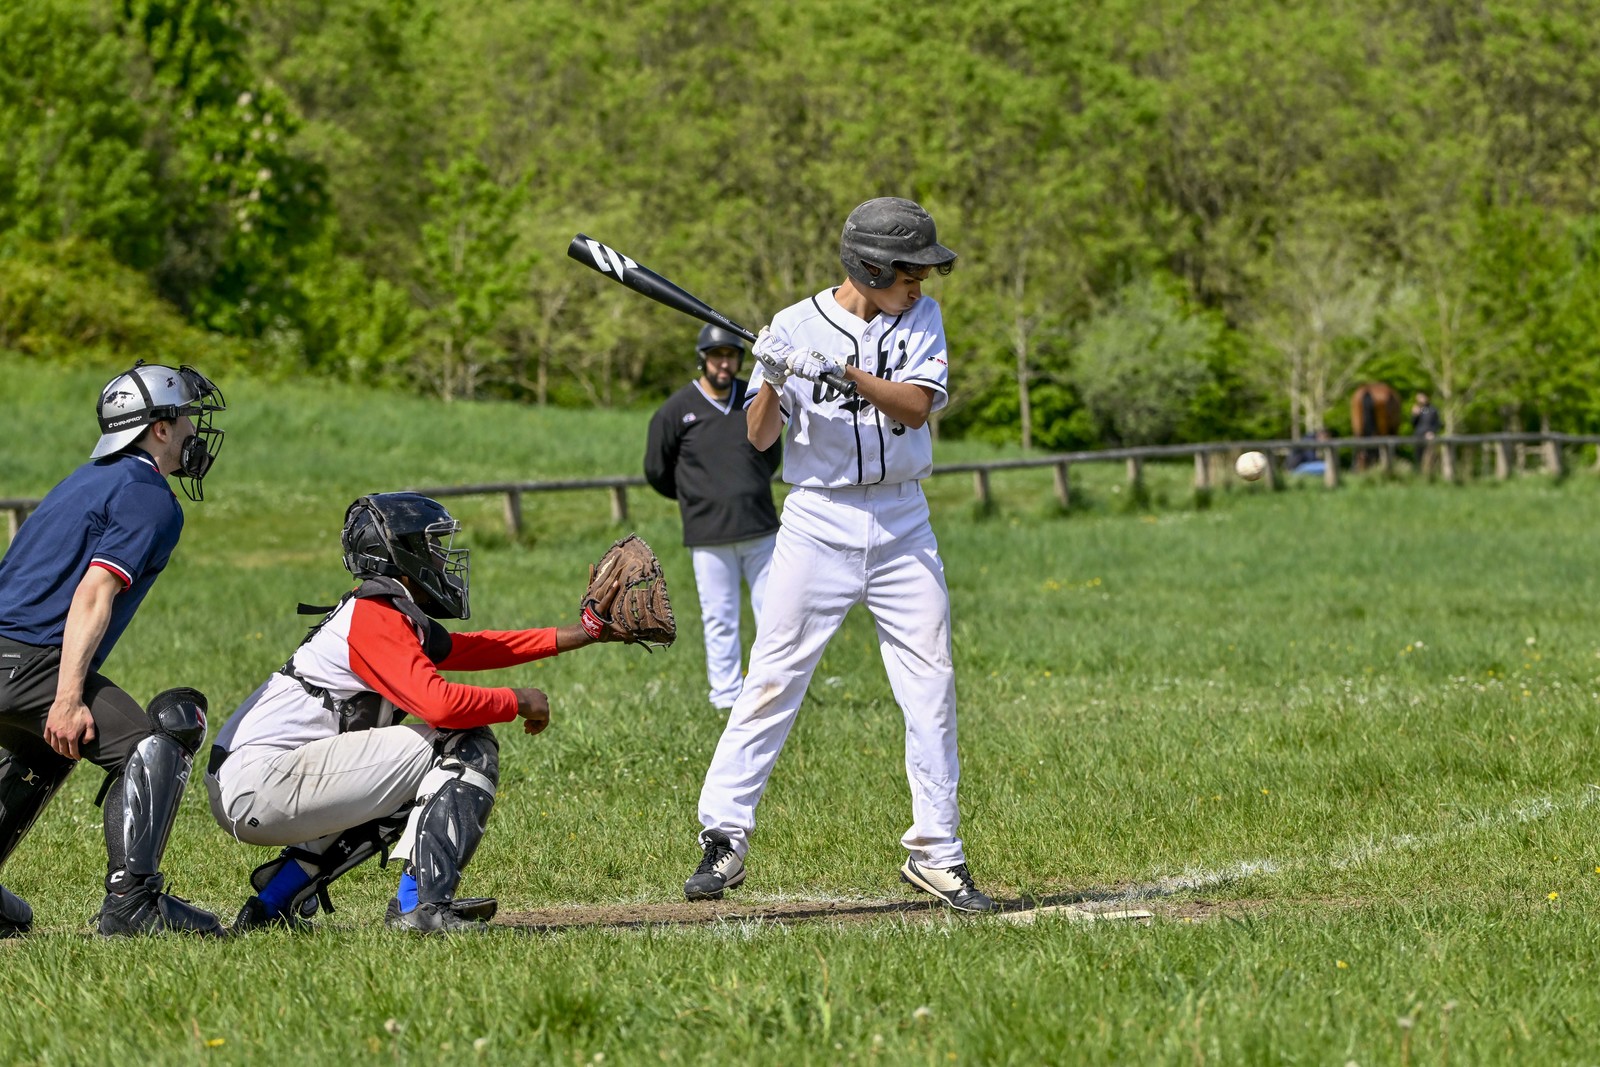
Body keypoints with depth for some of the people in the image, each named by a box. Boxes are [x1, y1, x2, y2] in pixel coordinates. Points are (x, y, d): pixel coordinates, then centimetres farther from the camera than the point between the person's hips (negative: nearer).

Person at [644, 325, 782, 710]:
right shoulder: (676, 411, -3)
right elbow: (656, 471, 6)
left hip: (760, 530, 3)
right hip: (709, 537, -3)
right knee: (720, 621, 1)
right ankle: (726, 696, 8)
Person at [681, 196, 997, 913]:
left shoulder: (920, 319, 4)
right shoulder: (796, 327, -2)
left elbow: (915, 405, -12)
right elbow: (759, 438, -4)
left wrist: (847, 373, -26)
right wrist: (772, 384, -23)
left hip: (902, 525, 3)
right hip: (818, 524, -3)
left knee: (931, 687, 2)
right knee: (772, 680, -6)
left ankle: (936, 853, 10)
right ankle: (723, 838, -3)